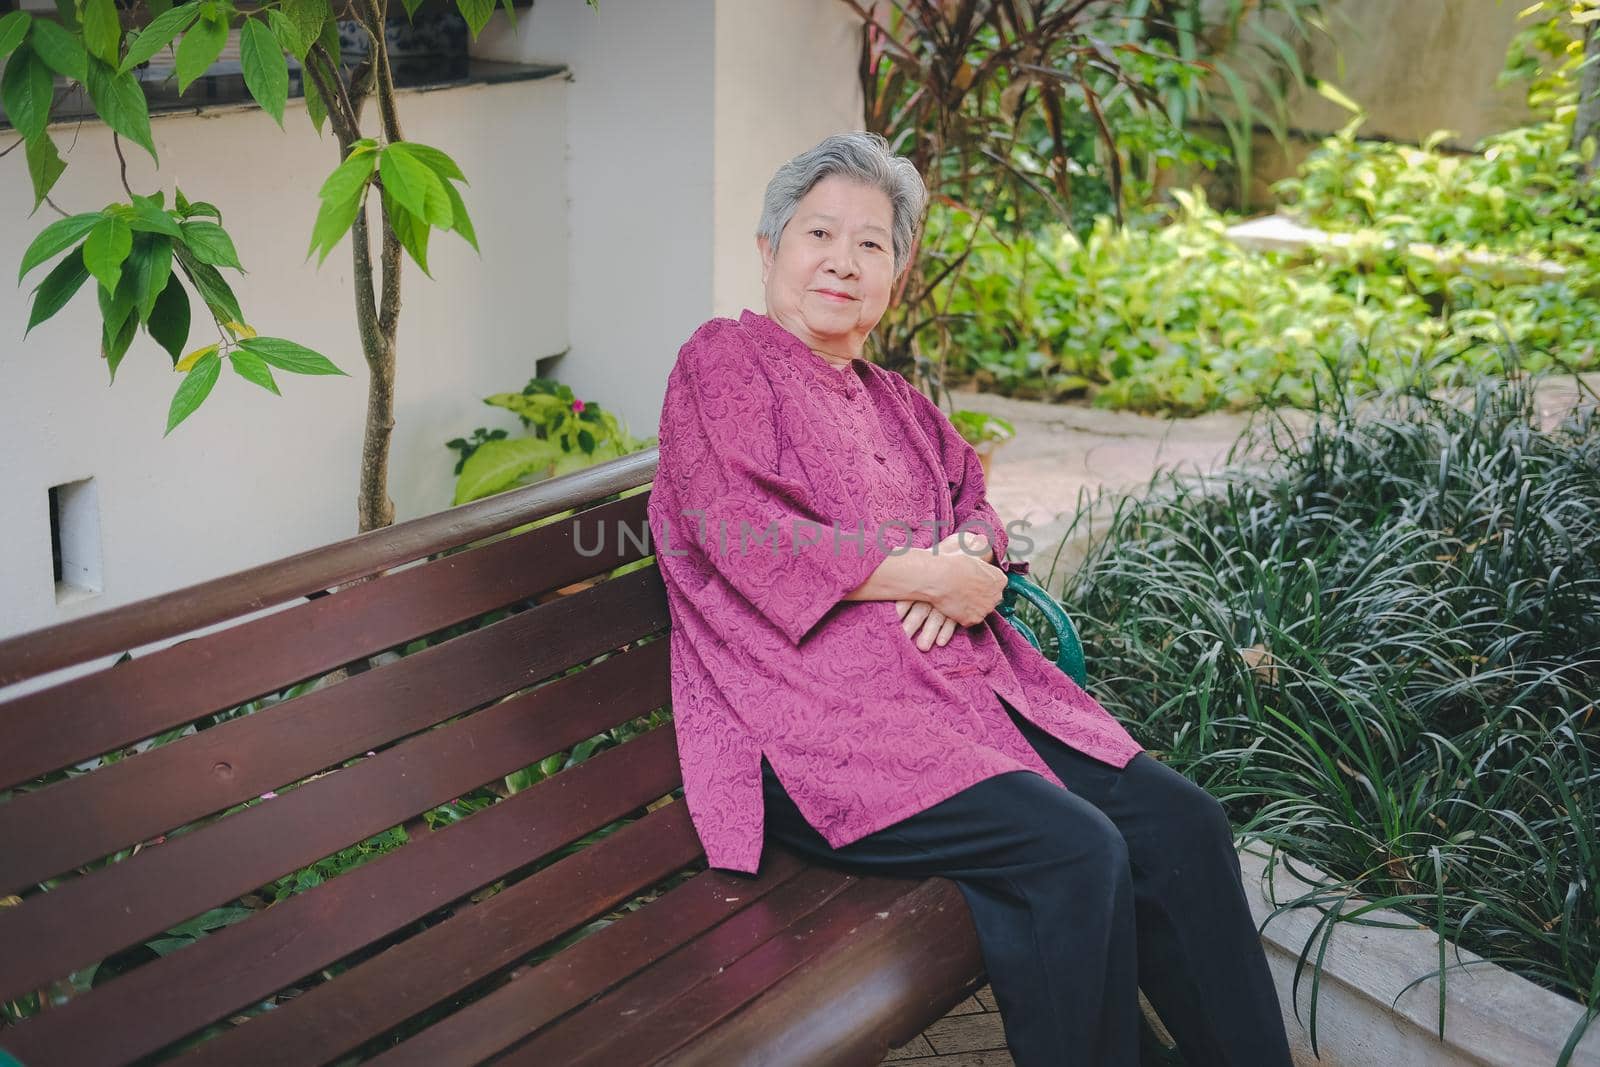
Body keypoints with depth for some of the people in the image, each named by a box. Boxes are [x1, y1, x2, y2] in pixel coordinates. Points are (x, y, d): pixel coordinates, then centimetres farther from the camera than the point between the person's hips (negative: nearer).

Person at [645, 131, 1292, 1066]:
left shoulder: (894, 401, 26)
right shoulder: (725, 360, 2)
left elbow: (976, 505, 23)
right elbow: (742, 532, -11)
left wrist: (970, 550, -3)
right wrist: (921, 574, -11)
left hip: (965, 682, 8)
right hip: (820, 719, -7)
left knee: (1182, 823, -9)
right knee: (1075, 855, -26)